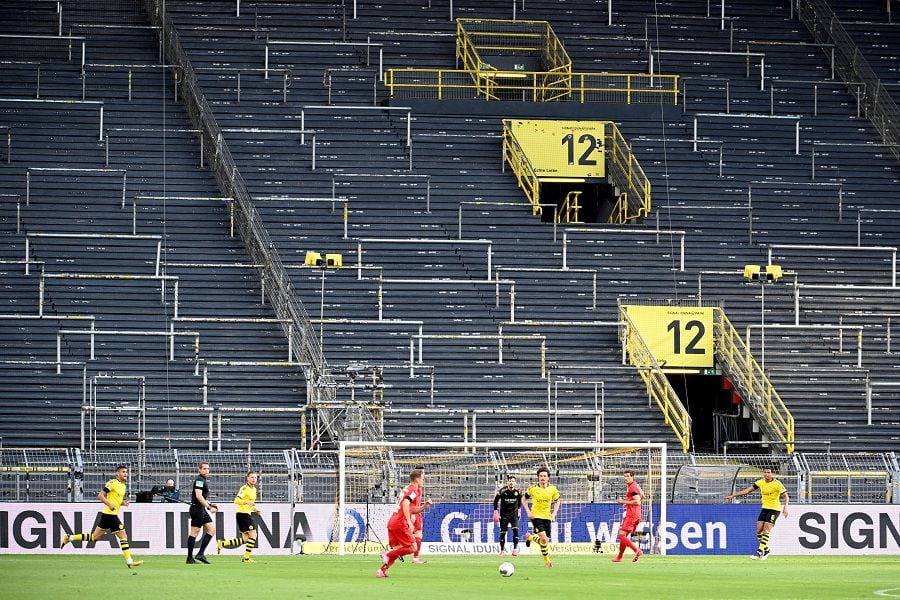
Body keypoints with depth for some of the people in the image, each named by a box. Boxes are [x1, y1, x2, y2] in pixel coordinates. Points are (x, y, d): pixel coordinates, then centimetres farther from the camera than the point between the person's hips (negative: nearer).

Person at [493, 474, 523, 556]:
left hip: (514, 513, 1)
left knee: (515, 530, -16)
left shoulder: (517, 492, -6)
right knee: (503, 532, 0)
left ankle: (515, 549, -15)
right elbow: (495, 501, -2)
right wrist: (496, 513, -6)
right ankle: (502, 550, 13)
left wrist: (519, 510, 13)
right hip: (504, 514, -1)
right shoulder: (502, 491, -13)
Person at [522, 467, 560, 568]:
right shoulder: (532, 489, -8)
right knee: (543, 538, -21)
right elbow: (524, 499, 7)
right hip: (536, 516, -4)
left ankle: (530, 537, 35)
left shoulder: (553, 489, -3)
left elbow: (557, 501, 14)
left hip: (547, 517, 4)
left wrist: (554, 514, 0)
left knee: (546, 541, 7)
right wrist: (528, 512, -4)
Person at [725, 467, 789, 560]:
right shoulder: (760, 482, 1)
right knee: (759, 530, -2)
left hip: (774, 509, -6)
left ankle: (760, 552, -16)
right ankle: (766, 550, 14)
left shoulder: (777, 484, -14)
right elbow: (747, 490, 2)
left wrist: (785, 507, -31)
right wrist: (733, 495, -2)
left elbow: (785, 496, -14)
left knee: (766, 530, -15)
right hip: (764, 508, 6)